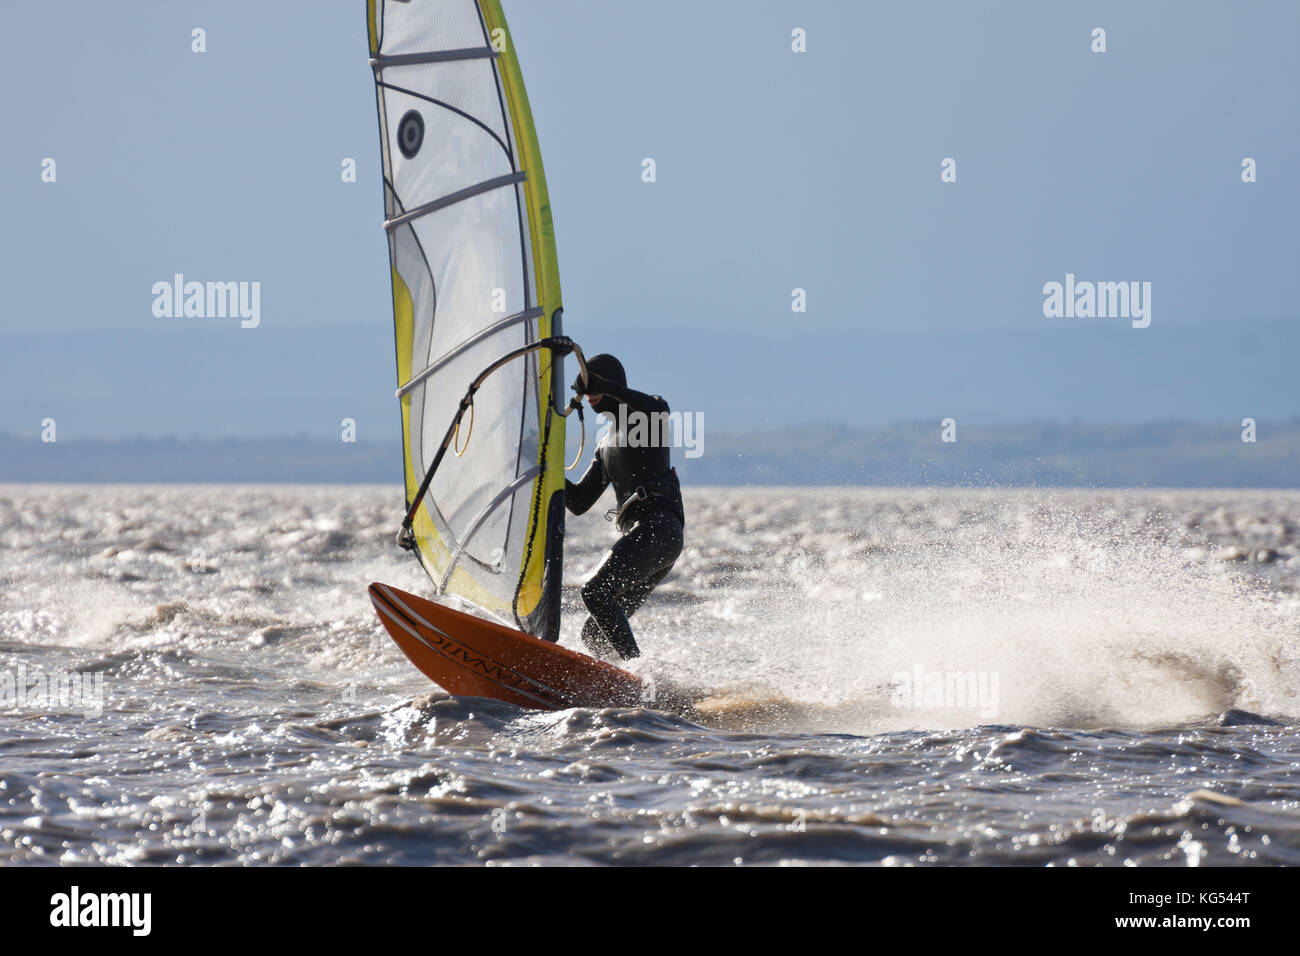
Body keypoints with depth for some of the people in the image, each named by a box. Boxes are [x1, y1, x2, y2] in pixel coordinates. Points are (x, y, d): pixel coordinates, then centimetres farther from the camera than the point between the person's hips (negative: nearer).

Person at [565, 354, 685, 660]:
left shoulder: (646, 415, 6)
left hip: (660, 528, -9)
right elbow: (579, 502, 27)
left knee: (595, 592, -27)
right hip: (638, 533, 9)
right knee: (594, 634, 2)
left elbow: (658, 409, -22)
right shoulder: (607, 444, 29)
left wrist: (603, 386, -29)